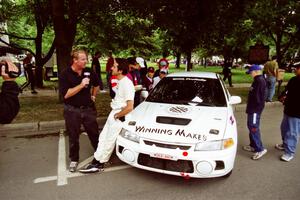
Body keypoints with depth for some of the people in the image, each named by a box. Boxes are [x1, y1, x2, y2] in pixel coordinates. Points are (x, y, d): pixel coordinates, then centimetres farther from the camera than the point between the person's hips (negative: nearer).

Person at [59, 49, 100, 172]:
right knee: (73, 137, 11)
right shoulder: (65, 74, -11)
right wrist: (81, 85, -24)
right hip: (72, 110, -2)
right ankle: (74, 160, 29)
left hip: (88, 108, 2)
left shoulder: (89, 72, 0)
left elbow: (96, 84, 20)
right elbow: (65, 94, -20)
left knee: (94, 133, 10)